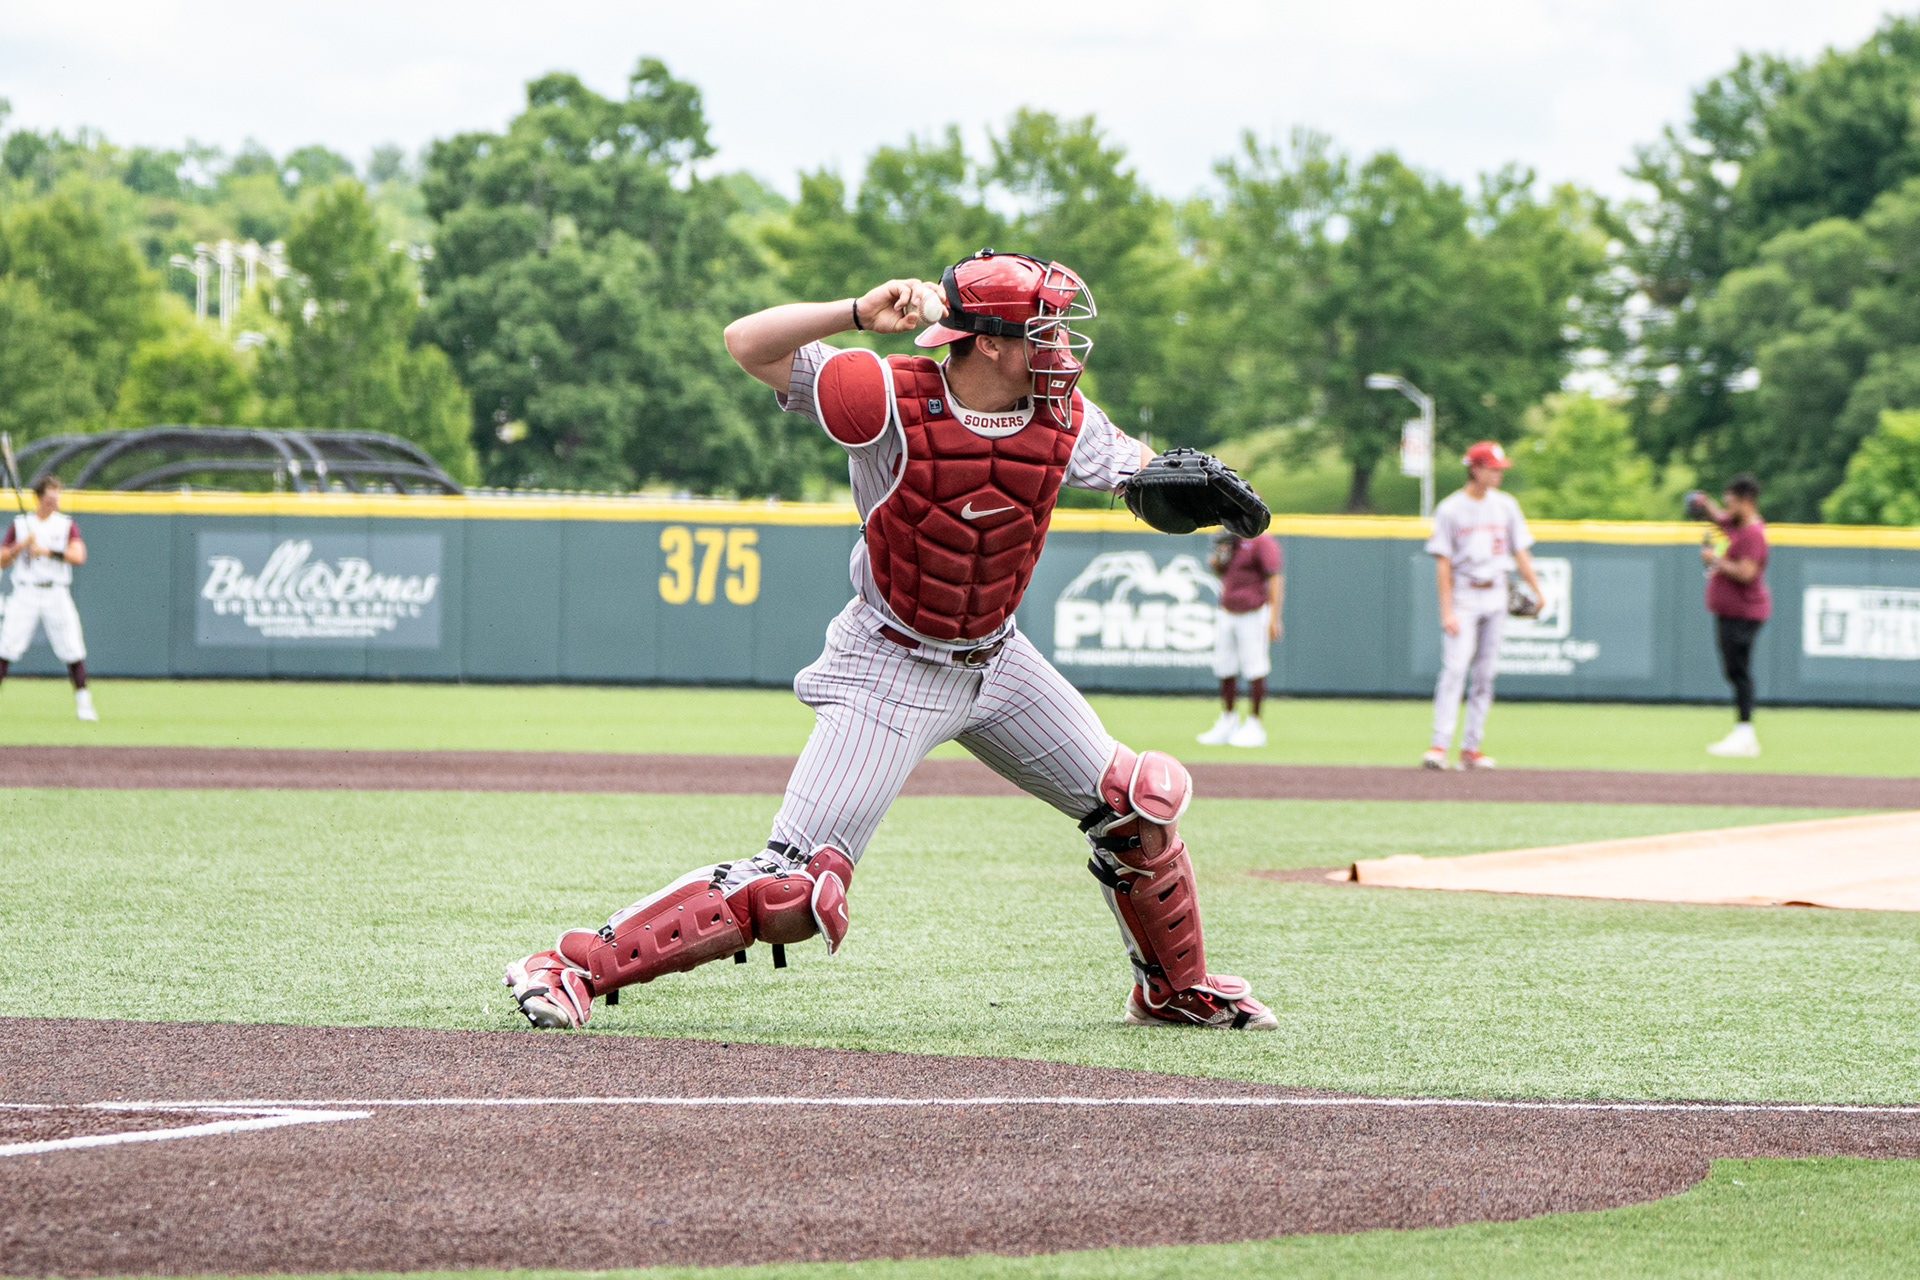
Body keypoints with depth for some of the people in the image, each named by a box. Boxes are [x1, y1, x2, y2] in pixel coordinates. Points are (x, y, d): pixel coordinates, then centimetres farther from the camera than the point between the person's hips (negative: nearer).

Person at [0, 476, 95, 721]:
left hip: (56, 594, 0)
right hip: (25, 594, 0)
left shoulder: (67, 525, 5)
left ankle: (83, 703, 6)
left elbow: (78, 556, -10)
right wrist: (21, 546, -12)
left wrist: (47, 552, -18)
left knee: (72, 650, -4)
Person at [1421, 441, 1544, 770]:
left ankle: (1471, 748, 9)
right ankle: (1439, 745, -19)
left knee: (1484, 675, 5)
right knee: (1454, 669, -15)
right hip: (1463, 599, -5)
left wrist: (1537, 591, 2)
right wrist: (1446, 611, -13)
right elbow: (1443, 563, -7)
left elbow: (1520, 552, 12)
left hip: (1495, 598, 5)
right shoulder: (1450, 510, -5)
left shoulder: (1506, 505, 8)